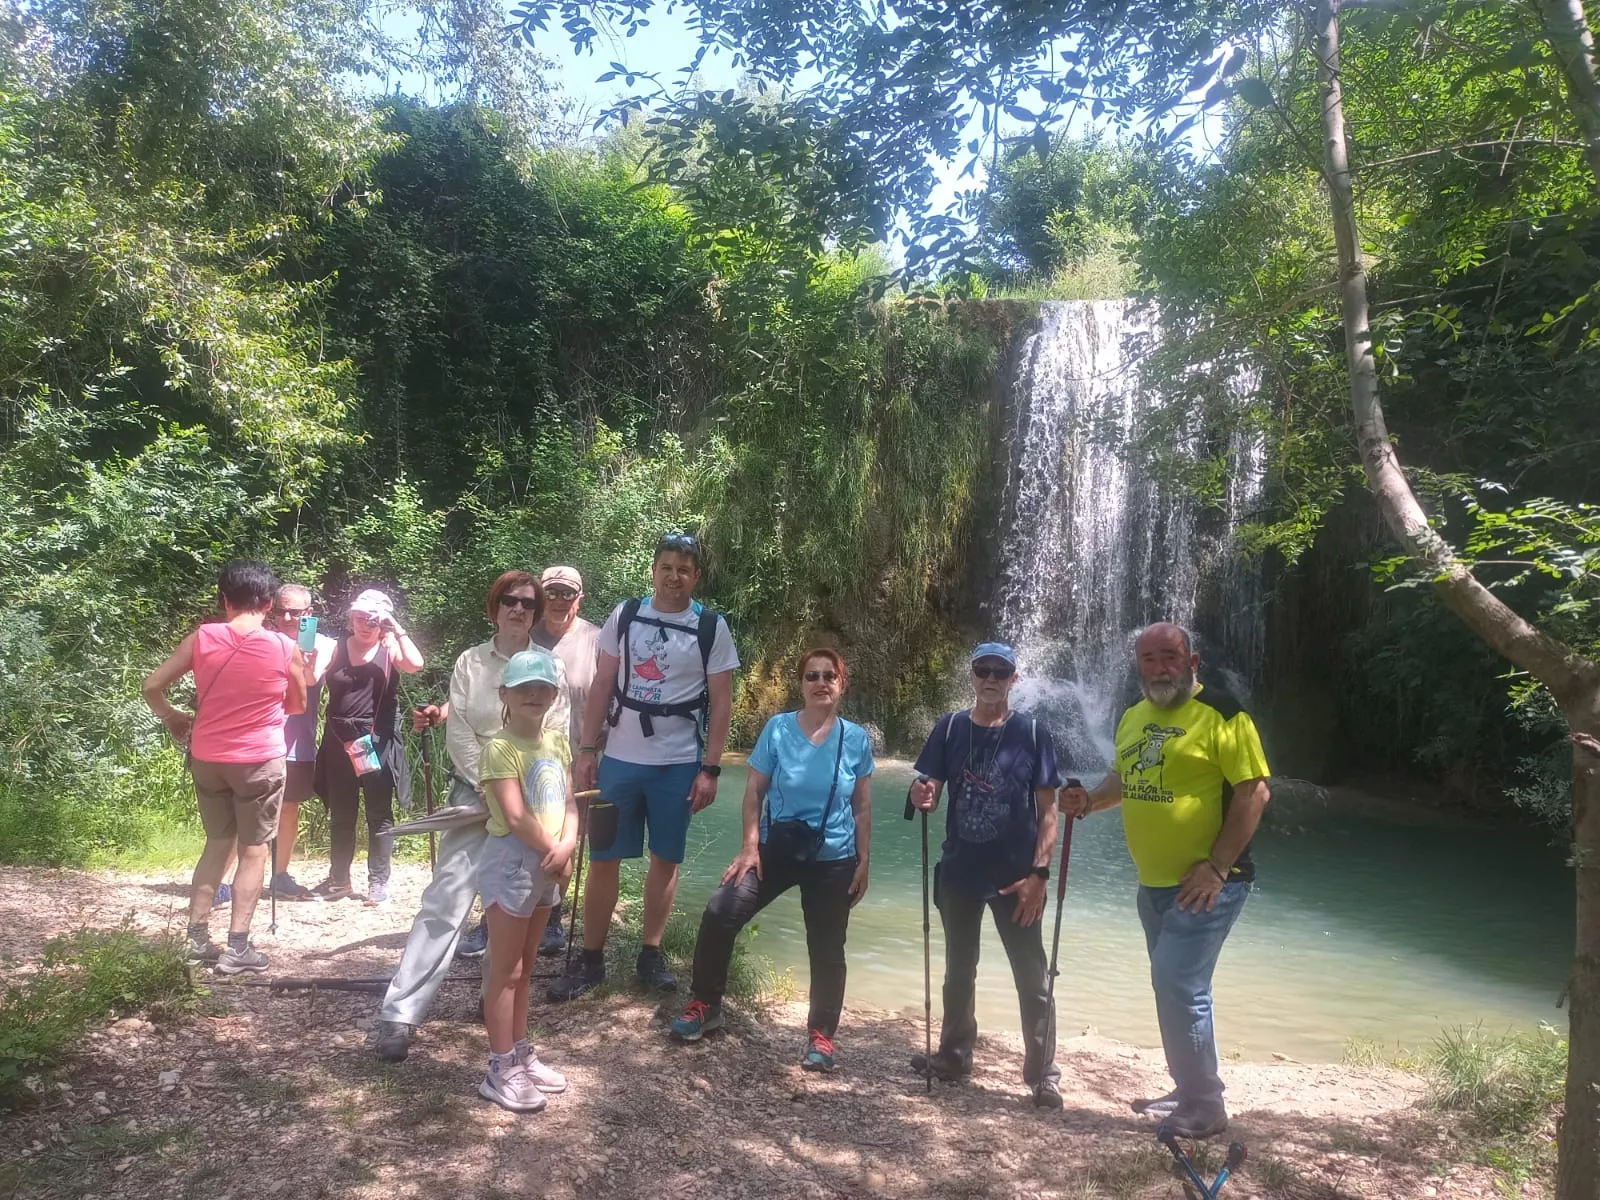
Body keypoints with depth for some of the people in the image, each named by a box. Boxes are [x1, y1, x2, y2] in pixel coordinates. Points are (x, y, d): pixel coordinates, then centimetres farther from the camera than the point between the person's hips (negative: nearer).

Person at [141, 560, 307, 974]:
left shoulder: (201, 638, -4)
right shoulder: (286, 649, -8)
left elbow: (152, 685, -1)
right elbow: (298, 707, 6)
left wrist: (173, 718, 17)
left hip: (207, 757, 3)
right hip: (260, 760, -3)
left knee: (217, 844, 19)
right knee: (254, 851, 7)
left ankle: (196, 937, 19)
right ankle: (238, 947, 6)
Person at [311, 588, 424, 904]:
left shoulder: (390, 647, -1)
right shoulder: (338, 647, 8)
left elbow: (415, 664, -21)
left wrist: (397, 629, -16)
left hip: (377, 744, -3)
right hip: (339, 742, 3)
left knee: (379, 815, 4)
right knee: (340, 815, 13)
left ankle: (378, 882, 13)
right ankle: (338, 879, 26)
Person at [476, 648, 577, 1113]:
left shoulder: (556, 739, 8)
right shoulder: (501, 747, -16)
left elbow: (568, 801, 5)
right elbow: (516, 816, -22)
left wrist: (568, 845, -12)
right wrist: (553, 851, -13)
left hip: (548, 866, 8)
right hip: (511, 862, -8)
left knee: (524, 967, 18)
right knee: (506, 970, 0)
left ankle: (521, 1054, 29)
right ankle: (502, 1071, 9)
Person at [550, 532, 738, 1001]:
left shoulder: (712, 628, -3)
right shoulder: (624, 616, 2)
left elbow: (721, 703, -2)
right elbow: (602, 687, 5)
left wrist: (710, 769, -7)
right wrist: (586, 750, 0)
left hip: (678, 764, -1)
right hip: (620, 759, 1)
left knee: (665, 859, 8)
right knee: (603, 858, 5)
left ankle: (651, 955, 22)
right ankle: (590, 959, 16)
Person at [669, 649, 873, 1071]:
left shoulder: (856, 739, -3)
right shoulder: (777, 729, -6)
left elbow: (862, 807, 4)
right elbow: (754, 791, -2)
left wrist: (863, 862, 2)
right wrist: (750, 847, -11)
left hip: (834, 859, 0)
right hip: (777, 847, 0)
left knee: (826, 948, 7)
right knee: (719, 914, -13)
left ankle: (821, 1035, 24)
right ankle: (705, 1005, 6)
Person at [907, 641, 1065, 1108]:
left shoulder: (1032, 733, -6)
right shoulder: (950, 728, 0)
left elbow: (1048, 810, -6)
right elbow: (926, 790, 2)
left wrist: (1039, 872, -14)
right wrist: (921, 796, -23)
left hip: (1016, 876, -3)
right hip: (959, 872, 3)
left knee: (1032, 978, 4)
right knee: (959, 970, 18)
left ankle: (1043, 1073, 15)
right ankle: (954, 1055, 33)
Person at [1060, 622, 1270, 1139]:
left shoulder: (1220, 714, -14)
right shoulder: (1133, 717, 10)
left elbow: (1254, 792, -16)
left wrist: (1216, 868, -19)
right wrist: (1090, 800, 1)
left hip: (1206, 883, -8)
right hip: (1154, 883, 8)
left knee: (1180, 988, -10)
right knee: (1174, 989, 16)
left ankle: (1206, 1108, 6)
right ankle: (1190, 1093, 32)